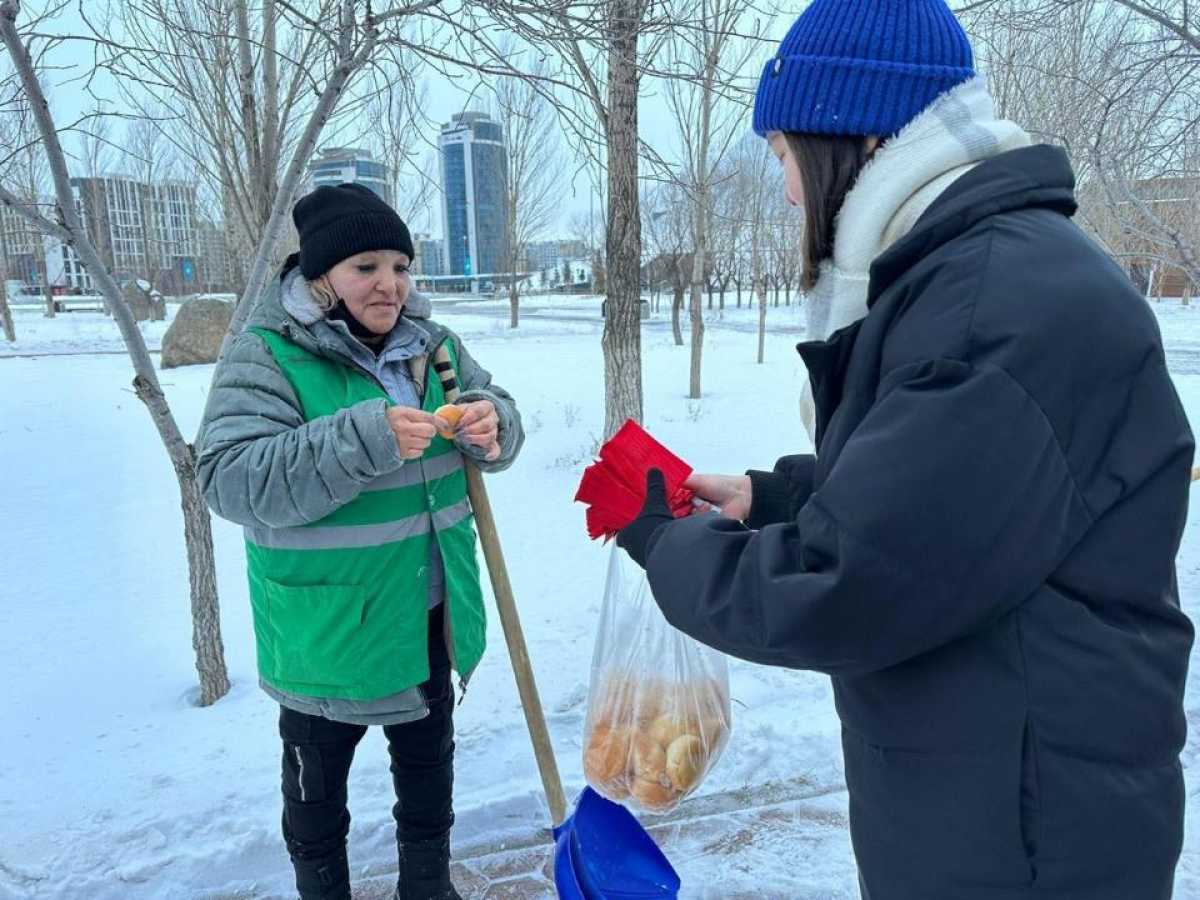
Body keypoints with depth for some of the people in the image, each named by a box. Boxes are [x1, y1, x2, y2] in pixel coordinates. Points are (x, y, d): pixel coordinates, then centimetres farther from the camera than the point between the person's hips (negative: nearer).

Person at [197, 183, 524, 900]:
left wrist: (489, 423, -21)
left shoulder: (434, 344, 1)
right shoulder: (266, 356, -15)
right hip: (326, 624, -4)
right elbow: (230, 478, -26)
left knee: (430, 760, 23)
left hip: (432, 616, 5)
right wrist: (365, 441, -38)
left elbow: (501, 429, 5)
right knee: (317, 779, 18)